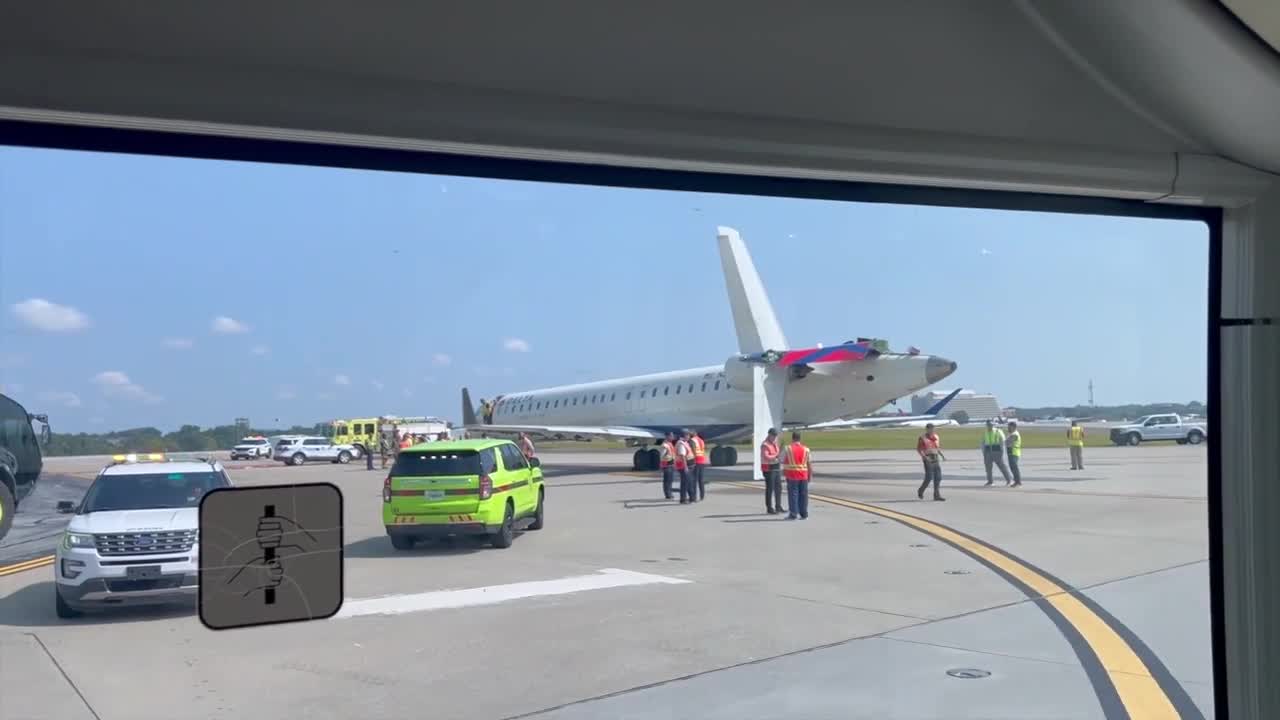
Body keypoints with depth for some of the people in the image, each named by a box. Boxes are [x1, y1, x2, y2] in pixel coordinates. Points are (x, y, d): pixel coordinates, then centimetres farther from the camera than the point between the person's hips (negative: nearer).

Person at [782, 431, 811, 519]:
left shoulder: (788, 449, -4)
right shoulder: (806, 449, 5)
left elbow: (782, 461, 3)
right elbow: (810, 464, 6)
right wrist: (810, 475, 12)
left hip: (792, 475, -3)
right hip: (803, 476, 3)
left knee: (793, 494, 0)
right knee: (803, 494, 7)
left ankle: (793, 514, -1)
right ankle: (804, 514, 9)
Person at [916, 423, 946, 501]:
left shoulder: (936, 437, 12)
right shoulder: (922, 438, -6)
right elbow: (918, 449, -7)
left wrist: (942, 455, 5)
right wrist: (925, 457, -20)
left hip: (936, 458, 6)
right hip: (928, 459, -6)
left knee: (938, 477, -1)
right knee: (929, 478, -10)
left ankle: (937, 495, 1)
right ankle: (921, 491, 13)